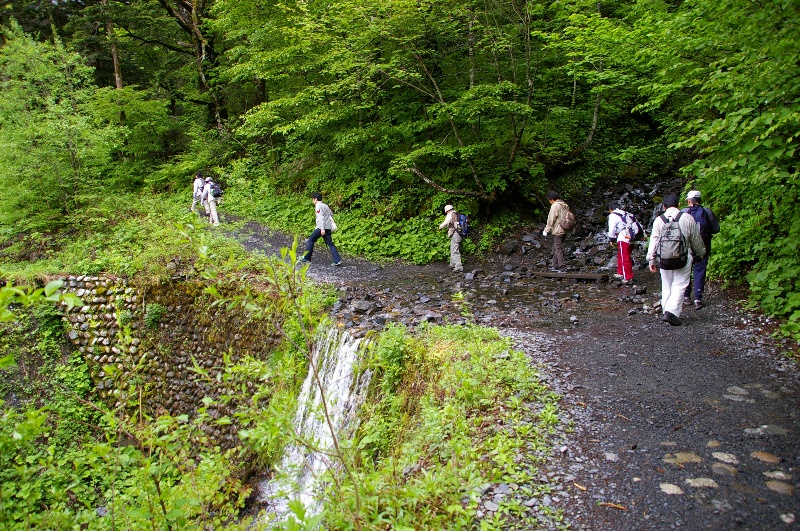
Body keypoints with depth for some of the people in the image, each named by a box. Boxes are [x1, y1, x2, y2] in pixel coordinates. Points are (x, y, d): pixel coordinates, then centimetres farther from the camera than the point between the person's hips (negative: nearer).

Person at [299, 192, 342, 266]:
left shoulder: (318, 206, -6)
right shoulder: (325, 205, 19)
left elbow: (321, 217, -17)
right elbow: (331, 214, 29)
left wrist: (322, 229, -24)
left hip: (321, 228, -7)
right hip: (328, 228, 7)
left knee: (311, 240, 8)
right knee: (330, 244, 4)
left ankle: (306, 258, 13)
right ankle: (337, 260, -6)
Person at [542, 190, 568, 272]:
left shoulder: (555, 206, -14)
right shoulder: (565, 205, 13)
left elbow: (551, 219, -15)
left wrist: (546, 230, -8)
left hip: (557, 231, -9)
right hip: (563, 231, 9)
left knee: (558, 249, -7)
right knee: (555, 249, 17)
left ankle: (562, 268, -9)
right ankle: (555, 266, 22)